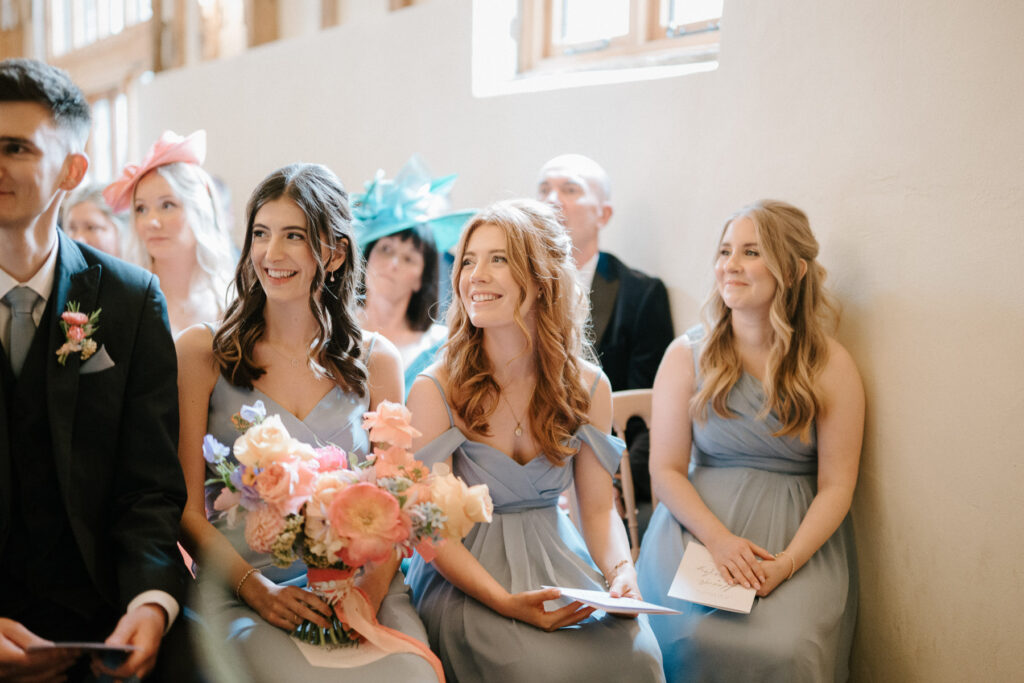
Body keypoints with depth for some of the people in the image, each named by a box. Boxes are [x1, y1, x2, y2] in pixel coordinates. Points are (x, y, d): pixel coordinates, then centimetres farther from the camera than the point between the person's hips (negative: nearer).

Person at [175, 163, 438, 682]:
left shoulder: (376, 360, 10)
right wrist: (257, 590, -14)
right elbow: (187, 509, 1)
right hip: (243, 594, -2)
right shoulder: (202, 352, 4)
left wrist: (370, 589, -10)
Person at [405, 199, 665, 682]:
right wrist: (505, 602, -25)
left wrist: (622, 571, -15)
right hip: (464, 577, -3)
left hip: (559, 562, 4)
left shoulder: (587, 387, 1)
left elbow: (598, 507, 6)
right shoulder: (434, 392, -10)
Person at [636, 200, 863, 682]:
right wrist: (718, 538, -15)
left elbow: (836, 486, -1)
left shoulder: (831, 366, 1)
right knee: (691, 635, -27)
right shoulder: (687, 355, 3)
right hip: (698, 522, 1)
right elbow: (666, 470, 1)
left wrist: (786, 563, -16)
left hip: (798, 537, 0)